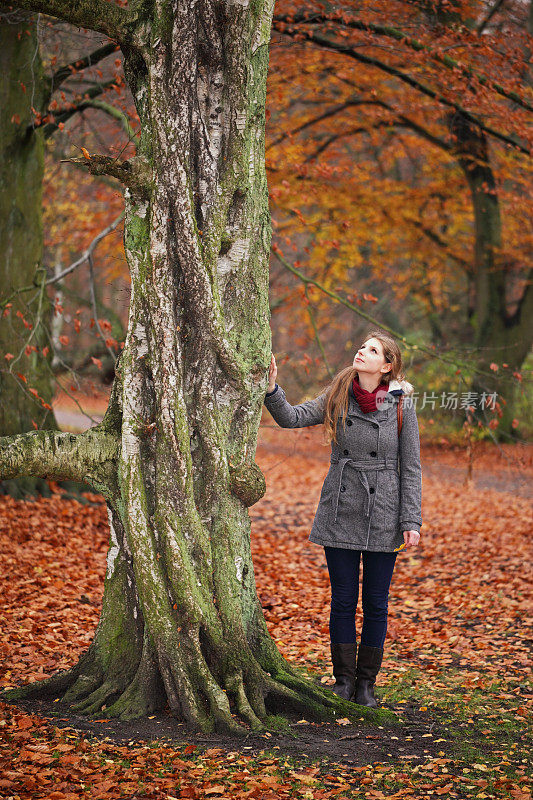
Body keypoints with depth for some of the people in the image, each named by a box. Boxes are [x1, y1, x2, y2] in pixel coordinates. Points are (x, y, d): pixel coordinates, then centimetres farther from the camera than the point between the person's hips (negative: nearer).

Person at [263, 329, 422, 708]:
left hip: (382, 519, -1)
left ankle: (366, 683, 19)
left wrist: (411, 521, -6)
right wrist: (271, 386, -20)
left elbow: (411, 468, -2)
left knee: (376, 604, 6)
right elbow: (291, 417, -4)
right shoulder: (337, 398, 3)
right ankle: (343, 680, 18)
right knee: (343, 601, 6)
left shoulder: (401, 405, -4)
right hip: (340, 515, 2)